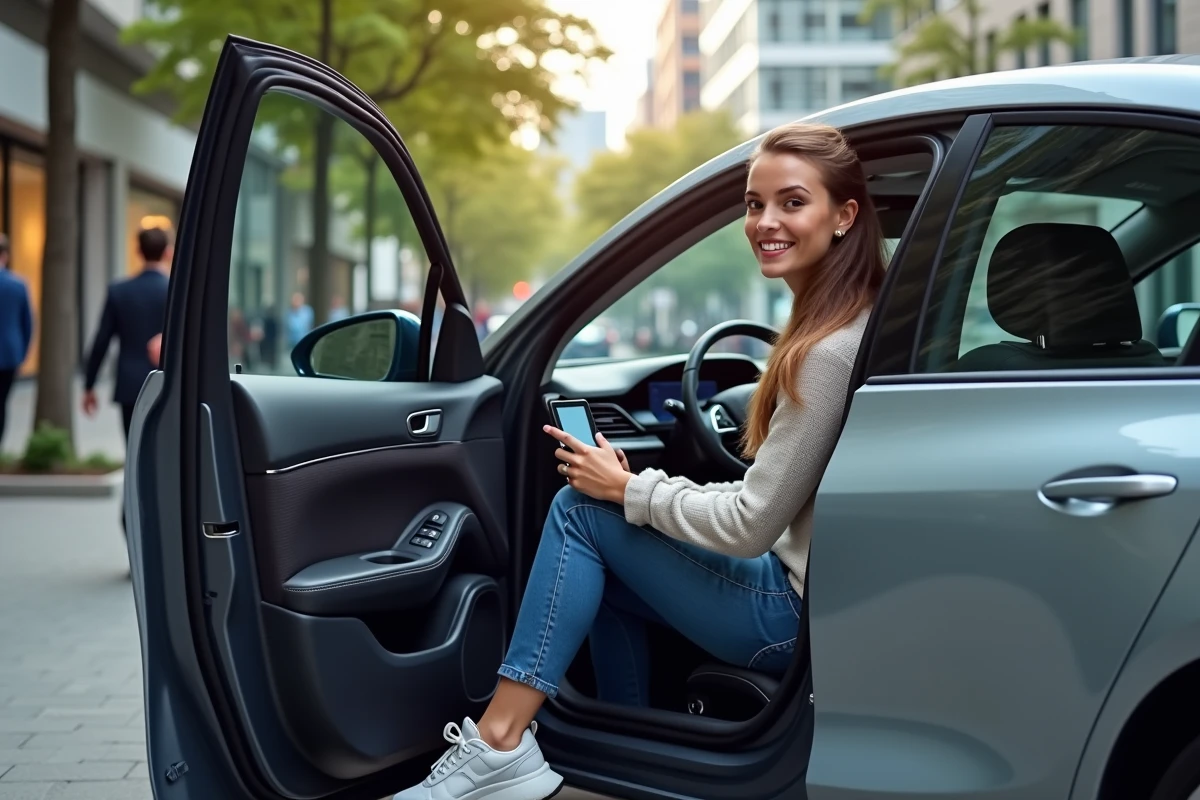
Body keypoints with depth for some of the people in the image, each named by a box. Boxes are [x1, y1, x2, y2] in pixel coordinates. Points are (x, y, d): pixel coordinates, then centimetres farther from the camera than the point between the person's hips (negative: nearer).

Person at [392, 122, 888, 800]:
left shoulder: (830, 352, -23)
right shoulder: (851, 320, 7)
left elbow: (750, 526, -20)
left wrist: (628, 489, -8)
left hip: (795, 611, -10)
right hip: (805, 594, 10)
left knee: (583, 509, -6)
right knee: (606, 573, 21)